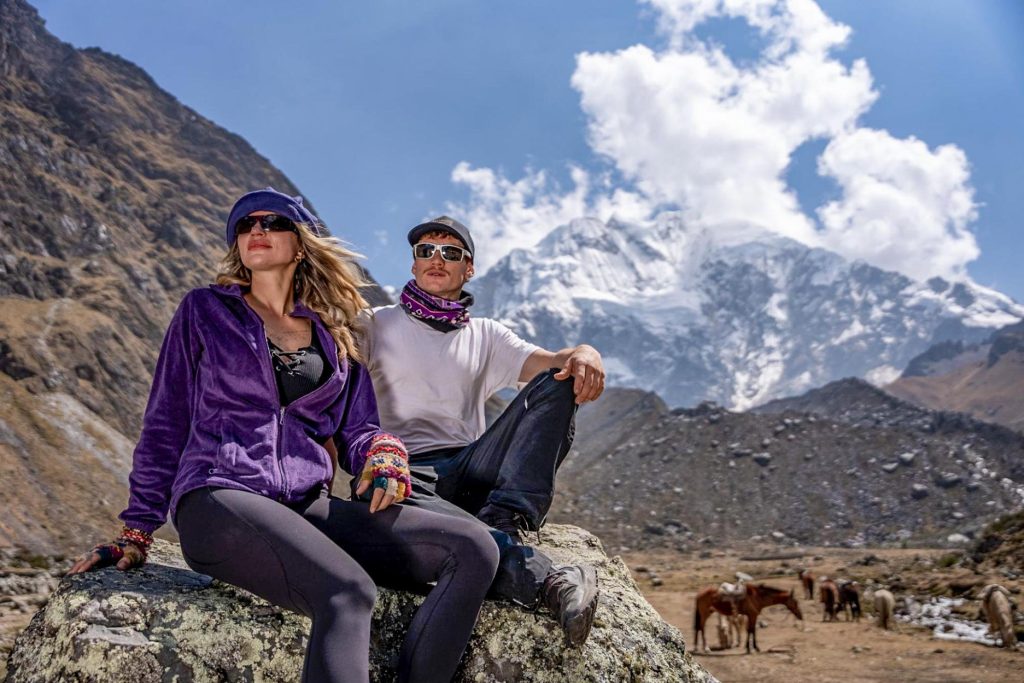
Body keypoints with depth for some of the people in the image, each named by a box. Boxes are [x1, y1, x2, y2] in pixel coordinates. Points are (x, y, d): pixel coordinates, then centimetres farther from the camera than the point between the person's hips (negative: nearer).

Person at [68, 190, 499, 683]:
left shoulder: (335, 336, 21)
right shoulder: (205, 310, 13)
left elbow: (356, 429, 20)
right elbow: (166, 423, 13)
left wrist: (384, 452, -4)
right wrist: (136, 531, 10)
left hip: (308, 508, 5)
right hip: (219, 500, -4)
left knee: (474, 550, -19)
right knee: (349, 593, -36)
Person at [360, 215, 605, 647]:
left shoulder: (485, 335, 23)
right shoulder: (376, 325, 16)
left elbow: (545, 362, 5)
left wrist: (584, 353, -20)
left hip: (470, 470, 3)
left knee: (556, 384, -17)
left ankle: (503, 522, -34)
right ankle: (543, 579, -49)